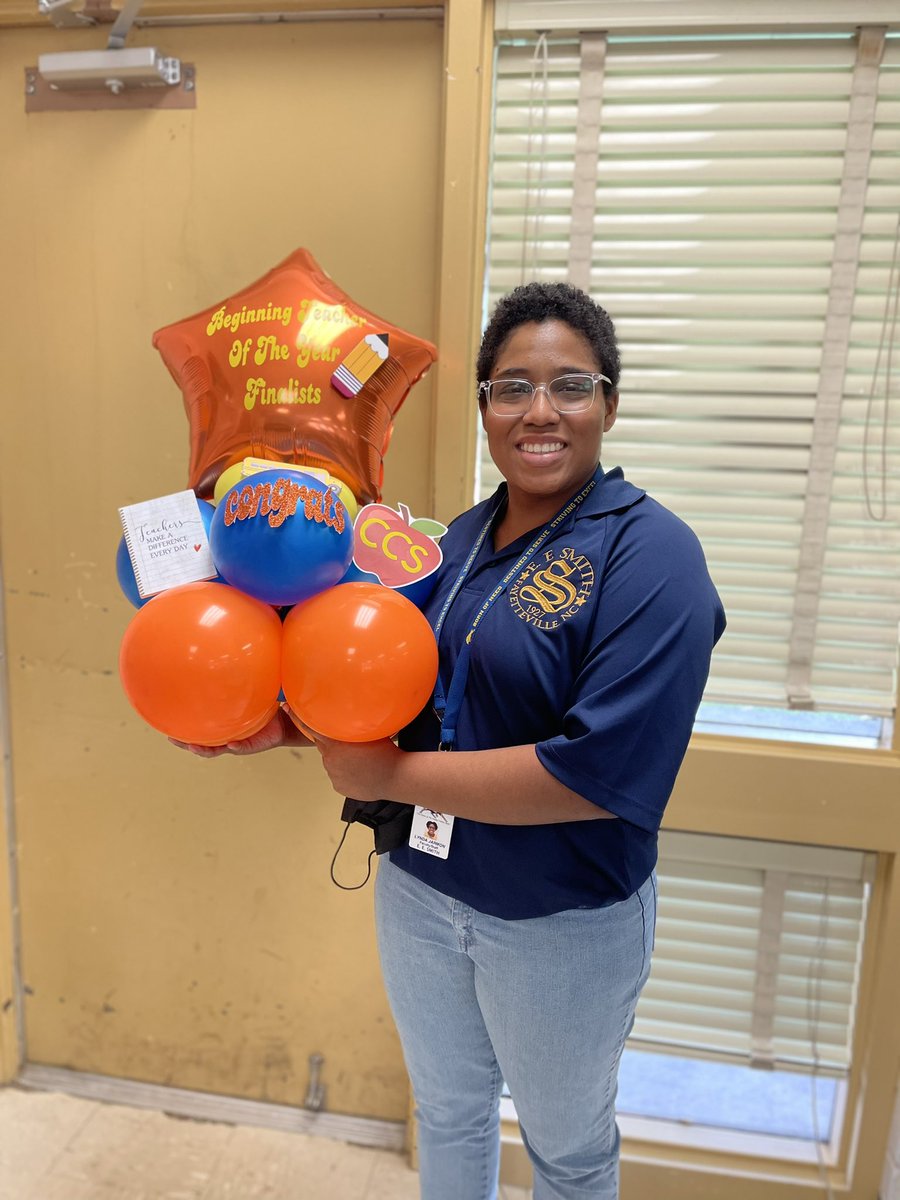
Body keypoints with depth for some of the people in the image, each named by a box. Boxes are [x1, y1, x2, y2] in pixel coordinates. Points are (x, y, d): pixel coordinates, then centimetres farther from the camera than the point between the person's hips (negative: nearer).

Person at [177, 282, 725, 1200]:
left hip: (562, 924, -5)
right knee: (447, 1110, 30)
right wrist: (288, 724, -7)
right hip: (419, 888, 6)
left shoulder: (650, 555, -21)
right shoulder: (459, 539, -1)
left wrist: (389, 774, -24)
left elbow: (602, 773, -30)